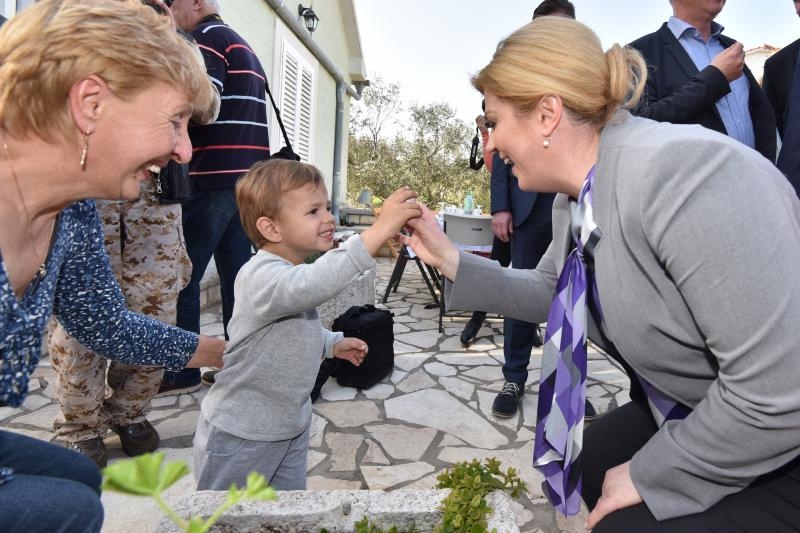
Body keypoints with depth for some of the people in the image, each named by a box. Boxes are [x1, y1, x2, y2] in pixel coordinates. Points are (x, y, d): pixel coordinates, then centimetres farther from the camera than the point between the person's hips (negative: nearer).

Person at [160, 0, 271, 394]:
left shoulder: (208, 36, -3)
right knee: (235, 275, 8)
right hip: (247, 180, 9)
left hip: (213, 180, -9)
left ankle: (182, 372, 5)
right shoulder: (246, 49, 24)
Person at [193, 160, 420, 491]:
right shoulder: (261, 275, -29)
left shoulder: (295, 272, 3)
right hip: (239, 435, -8)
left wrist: (333, 343, 4)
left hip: (292, 426, 8)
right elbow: (310, 287, -51)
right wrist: (378, 231, -54)